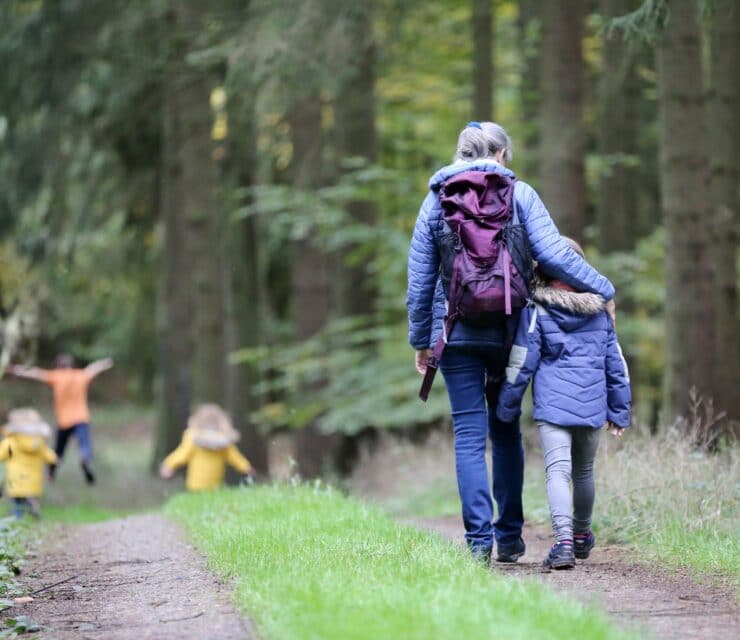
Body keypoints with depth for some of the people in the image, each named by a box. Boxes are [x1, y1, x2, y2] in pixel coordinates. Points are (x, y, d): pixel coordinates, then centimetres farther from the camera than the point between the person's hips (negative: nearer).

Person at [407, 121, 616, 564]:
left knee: (470, 435, 1)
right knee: (506, 432, 13)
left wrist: (421, 340, 13)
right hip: (508, 330, 0)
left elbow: (420, 279, 6)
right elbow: (553, 254, -8)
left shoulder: (436, 200, 5)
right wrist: (603, 290, 2)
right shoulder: (519, 194, 0)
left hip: (456, 332, 0)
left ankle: (479, 538, -7)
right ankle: (509, 536, 13)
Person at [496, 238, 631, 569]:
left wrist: (507, 407, 6)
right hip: (592, 405, 4)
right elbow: (616, 363, 14)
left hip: (552, 405, -4)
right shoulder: (599, 309, 10)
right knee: (584, 471, 21)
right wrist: (619, 411, 22)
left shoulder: (536, 309, -4)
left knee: (558, 470, -11)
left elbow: (521, 362, -3)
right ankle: (581, 535, 37)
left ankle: (564, 540, -29)